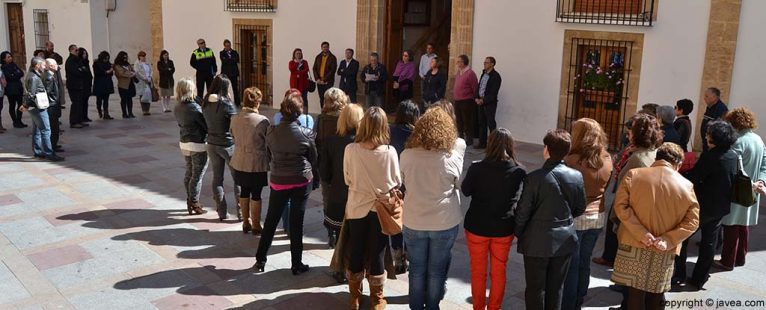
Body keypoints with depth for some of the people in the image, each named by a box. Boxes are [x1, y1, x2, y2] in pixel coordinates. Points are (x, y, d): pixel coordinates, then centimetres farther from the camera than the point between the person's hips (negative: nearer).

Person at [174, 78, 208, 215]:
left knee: (189, 173, 19)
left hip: (184, 143, 8)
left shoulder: (177, 108, 2)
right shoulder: (194, 107, -21)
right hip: (198, 145, -8)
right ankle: (194, 205, 9)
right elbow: (206, 125, -17)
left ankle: (190, 201, 29)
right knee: (197, 176, 2)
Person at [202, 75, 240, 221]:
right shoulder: (226, 104, -18)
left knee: (217, 178, 12)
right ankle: (241, 211, 9)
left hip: (212, 144, 5)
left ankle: (222, 212, 17)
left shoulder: (206, 103, 0)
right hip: (228, 145, -5)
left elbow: (206, 123, 8)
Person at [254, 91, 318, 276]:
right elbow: (314, 159, -1)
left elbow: (269, 154, 7)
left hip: (278, 182, 2)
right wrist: (315, 181, 12)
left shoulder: (272, 134, -7)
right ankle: (296, 265, 15)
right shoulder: (306, 134, -12)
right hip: (301, 182, -2)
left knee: (271, 221, 15)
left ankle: (260, 260, 24)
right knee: (297, 223, 6)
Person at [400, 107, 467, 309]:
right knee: (437, 269, 15)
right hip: (444, 222, -2)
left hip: (414, 221, 2)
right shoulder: (451, 157, -17)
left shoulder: (406, 155, -12)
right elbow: (458, 184, 1)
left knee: (417, 268, 17)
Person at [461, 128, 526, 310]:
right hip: (504, 228, 1)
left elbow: (465, 191, -1)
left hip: (477, 227, -1)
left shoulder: (476, 168, -18)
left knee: (478, 271, 15)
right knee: (499, 271, 17)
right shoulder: (519, 172, -13)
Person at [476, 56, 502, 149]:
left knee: (491, 124, -3)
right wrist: (477, 98, 0)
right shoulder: (483, 74, 14)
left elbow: (493, 93, -15)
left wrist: (483, 100, -16)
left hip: (490, 103, -8)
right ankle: (482, 143, 18)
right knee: (481, 123, 11)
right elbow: (479, 87, 16)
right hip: (480, 102, 8)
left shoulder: (495, 76, -11)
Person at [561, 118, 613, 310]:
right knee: (584, 263, 17)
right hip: (597, 217, 6)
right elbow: (604, 186, 11)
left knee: (571, 265, 6)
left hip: (575, 218, -6)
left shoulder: (572, 160, -21)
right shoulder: (607, 159, -2)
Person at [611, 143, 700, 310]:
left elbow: (621, 206, -11)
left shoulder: (633, 174, -4)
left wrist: (641, 233, -12)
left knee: (635, 295, 6)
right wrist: (668, 240, -9)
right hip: (663, 253, 1)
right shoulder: (686, 185, -1)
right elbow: (692, 220, -3)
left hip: (635, 246, -1)